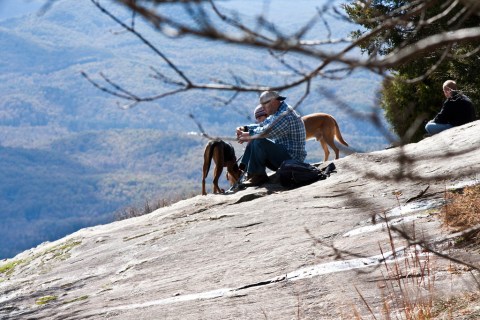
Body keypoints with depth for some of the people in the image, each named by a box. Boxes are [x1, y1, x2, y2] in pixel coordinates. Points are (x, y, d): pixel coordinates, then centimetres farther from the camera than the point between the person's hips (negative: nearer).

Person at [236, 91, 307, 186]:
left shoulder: (286, 115, -22)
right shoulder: (277, 113, 13)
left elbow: (266, 132, -30)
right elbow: (262, 125, 18)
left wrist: (248, 135, -14)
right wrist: (245, 128, 1)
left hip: (292, 157, -11)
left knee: (259, 142, -25)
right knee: (253, 142, 12)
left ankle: (258, 175, -14)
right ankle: (246, 173, 1)